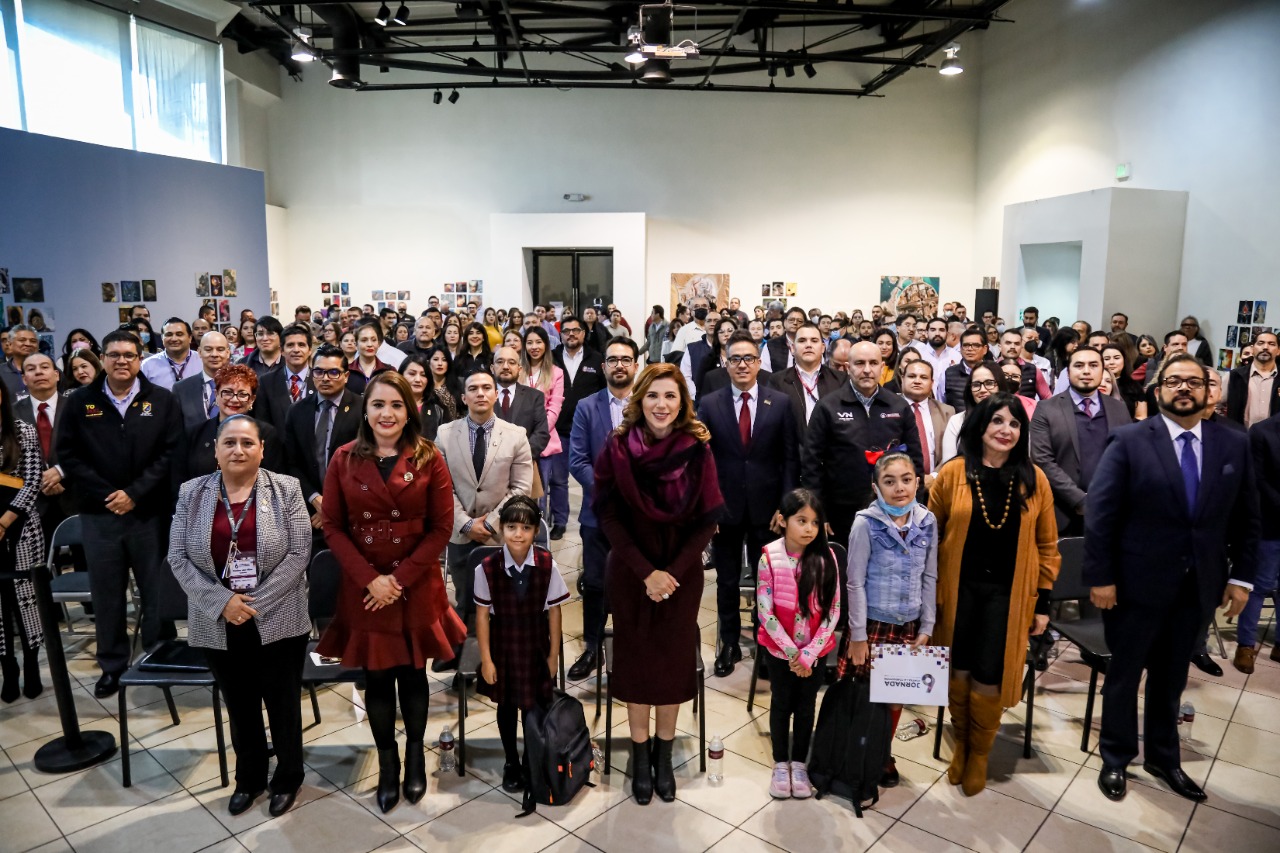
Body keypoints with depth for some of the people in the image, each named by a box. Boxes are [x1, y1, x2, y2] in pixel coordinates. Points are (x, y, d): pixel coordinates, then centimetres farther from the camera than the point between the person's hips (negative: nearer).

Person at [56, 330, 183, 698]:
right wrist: (104, 494, -9)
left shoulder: (162, 401, 2)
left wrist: (135, 493, -12)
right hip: (98, 513, 1)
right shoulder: (79, 402, 5)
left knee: (156, 589, 7)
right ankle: (112, 665, 23)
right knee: (106, 593, 9)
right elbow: (67, 454, 1)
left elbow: (171, 452, -3)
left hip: (149, 511, -1)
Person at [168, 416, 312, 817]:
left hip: (278, 622, -2)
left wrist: (255, 602, -16)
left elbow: (298, 553, -9)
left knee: (282, 704, 11)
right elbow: (178, 558, -2)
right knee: (239, 706, 17)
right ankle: (249, 778, 38)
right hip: (218, 625, 2)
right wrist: (222, 602, -14)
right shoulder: (192, 493, 1)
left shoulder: (286, 490, -5)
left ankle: (288, 778, 32)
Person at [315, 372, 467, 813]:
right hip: (363, 587, 1)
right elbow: (333, 527, -2)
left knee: (413, 673, 11)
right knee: (376, 677, 9)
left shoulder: (429, 459, -5)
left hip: (417, 586, -1)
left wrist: (400, 579, -12)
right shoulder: (344, 459, -1)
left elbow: (440, 528, -6)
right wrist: (369, 578, -12)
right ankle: (387, 762, 27)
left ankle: (415, 754, 31)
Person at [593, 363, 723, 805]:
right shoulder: (617, 448, -10)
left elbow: (706, 520, -6)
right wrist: (646, 572, -15)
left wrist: (673, 572, -14)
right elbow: (609, 516, -9)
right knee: (635, 659, 8)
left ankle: (664, 755, 28)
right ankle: (640, 756, 26)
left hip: (682, 573, 0)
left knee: (674, 659, 8)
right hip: (630, 572, 0)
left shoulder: (697, 450, -9)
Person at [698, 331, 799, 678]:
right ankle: (729, 644, 28)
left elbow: (789, 459, 0)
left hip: (766, 506, 0)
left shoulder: (781, 403, -1)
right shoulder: (709, 404, -1)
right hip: (724, 507, 0)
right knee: (727, 581, 12)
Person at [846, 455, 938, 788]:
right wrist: (857, 635, -10)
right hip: (873, 623, -3)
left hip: (909, 625, 3)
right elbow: (855, 582, -10)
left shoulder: (928, 522, -2)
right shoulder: (866, 523, -13)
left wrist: (927, 627, 4)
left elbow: (930, 578, 5)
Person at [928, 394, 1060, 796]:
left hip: (1007, 593, 0)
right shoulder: (953, 473, -5)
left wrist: (1043, 602, 3)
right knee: (959, 672, 9)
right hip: (959, 589, 0)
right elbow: (931, 535, 0)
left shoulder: (1034, 479, -1)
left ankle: (979, 753, 28)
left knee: (989, 679, 2)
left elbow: (1046, 545, 5)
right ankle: (961, 742, 35)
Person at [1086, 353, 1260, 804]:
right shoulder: (1130, 441, -11)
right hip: (1137, 581, -3)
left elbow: (1246, 518, 7)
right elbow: (1100, 513, -12)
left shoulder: (1234, 445, 2)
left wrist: (1242, 575, 3)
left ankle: (1163, 757, 39)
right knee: (1124, 673, 12)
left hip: (1198, 585, 4)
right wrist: (1100, 577, -14)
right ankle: (1116, 758, 31)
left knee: (1172, 676, 20)